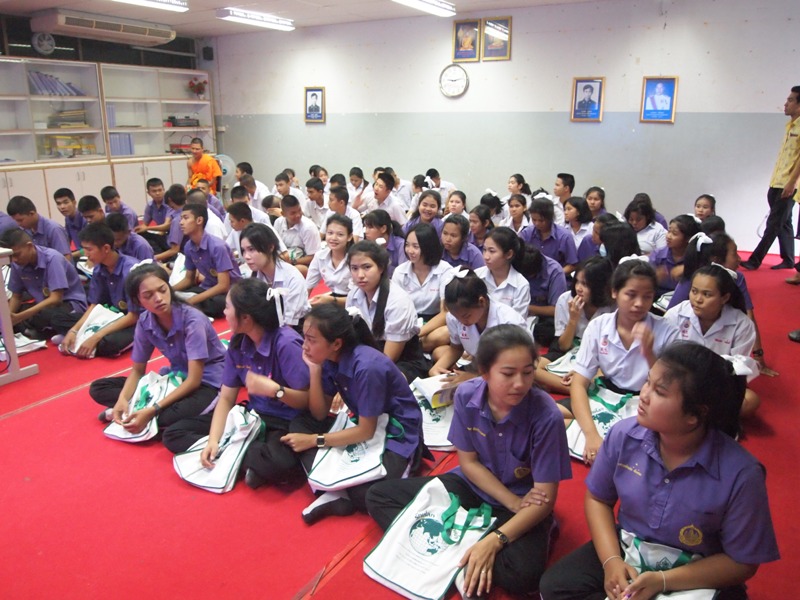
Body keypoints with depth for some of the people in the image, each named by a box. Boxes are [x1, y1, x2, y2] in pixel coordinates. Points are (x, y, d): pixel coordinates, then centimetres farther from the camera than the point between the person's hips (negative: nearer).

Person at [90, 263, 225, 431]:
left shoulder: (192, 320, -25)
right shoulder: (144, 322, -8)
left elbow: (194, 380, -25)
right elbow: (137, 370, 3)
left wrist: (153, 410, -32)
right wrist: (123, 399, -18)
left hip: (207, 383, -6)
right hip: (176, 378, 6)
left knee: (169, 417, -38)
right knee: (98, 388, -1)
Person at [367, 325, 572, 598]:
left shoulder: (546, 416, -27)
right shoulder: (466, 395, -17)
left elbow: (545, 498, -21)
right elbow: (468, 462, -5)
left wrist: (494, 541, -29)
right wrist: (513, 502, -15)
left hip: (524, 502, -4)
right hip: (472, 486, 4)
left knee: (524, 574, -35)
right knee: (378, 496, -4)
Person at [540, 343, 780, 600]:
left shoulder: (741, 474, -23)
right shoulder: (624, 435, -14)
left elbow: (742, 562, -12)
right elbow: (597, 499, 2)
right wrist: (611, 560, -13)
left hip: (697, 579, -3)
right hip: (625, 552, 3)